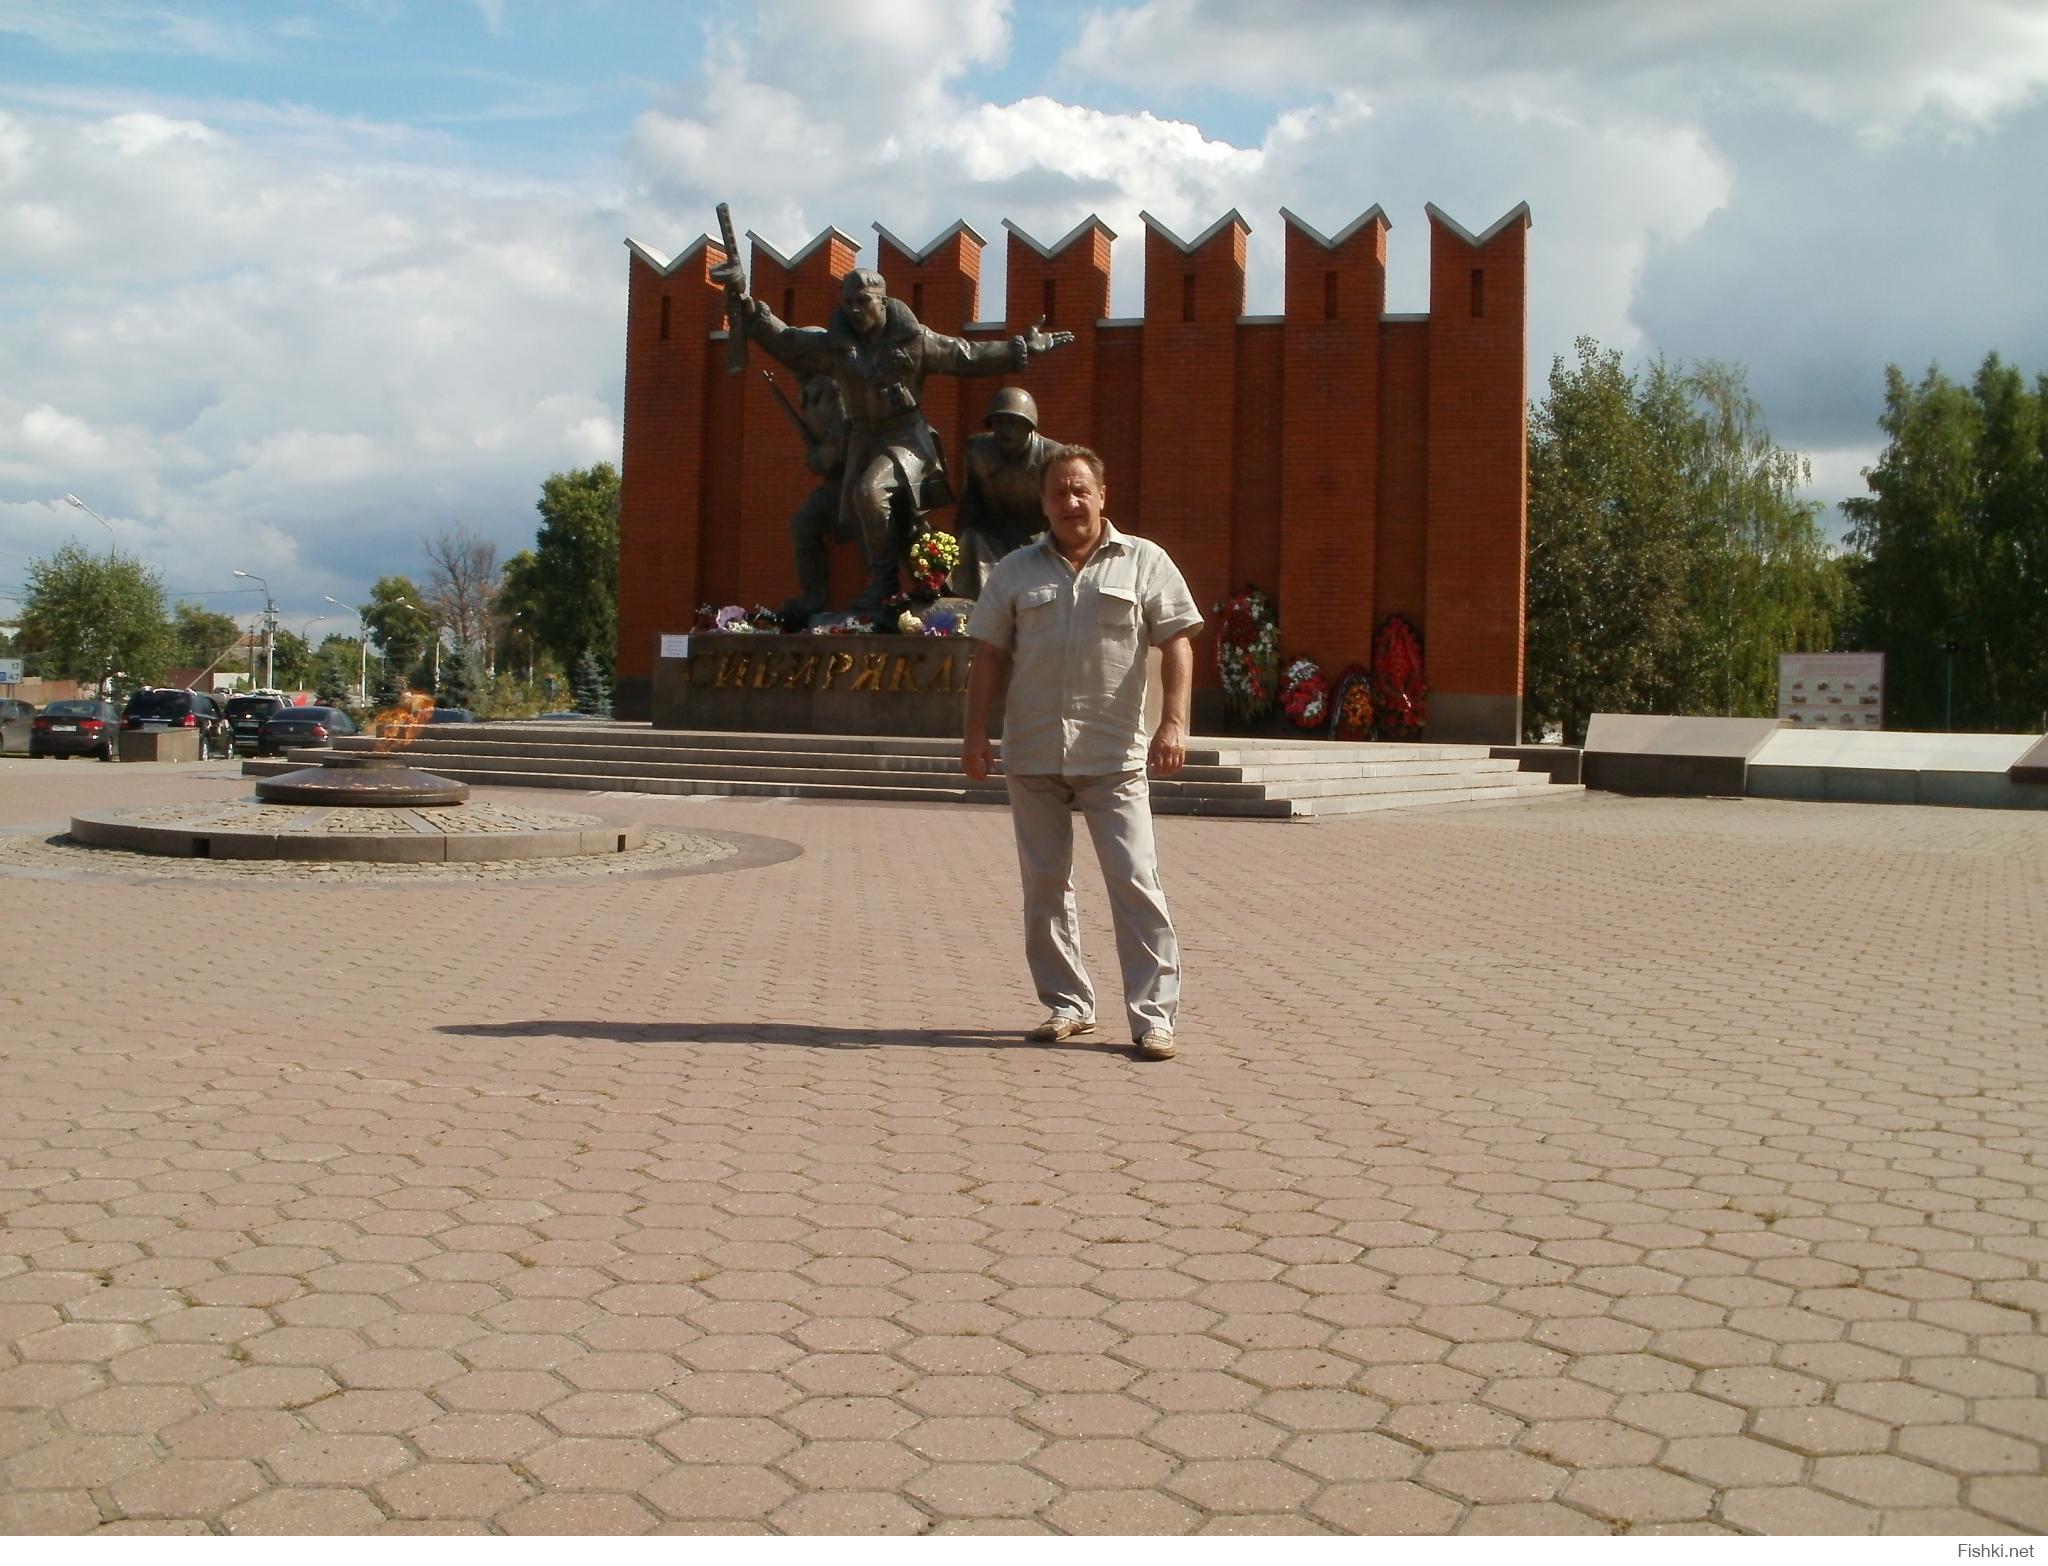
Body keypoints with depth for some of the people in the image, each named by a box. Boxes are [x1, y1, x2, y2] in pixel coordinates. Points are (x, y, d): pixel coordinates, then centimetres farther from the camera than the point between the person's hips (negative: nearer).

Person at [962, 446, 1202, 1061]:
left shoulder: (1144, 562, 6)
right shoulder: (1015, 571, 12)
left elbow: (1177, 644, 1)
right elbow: (990, 657, 11)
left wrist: (1173, 721, -11)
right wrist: (975, 733, 3)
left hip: (1113, 756, -3)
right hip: (1032, 756, 3)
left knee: (1135, 882, -8)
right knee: (1044, 885, 7)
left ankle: (1153, 1014, -3)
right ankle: (1067, 1005, 19)